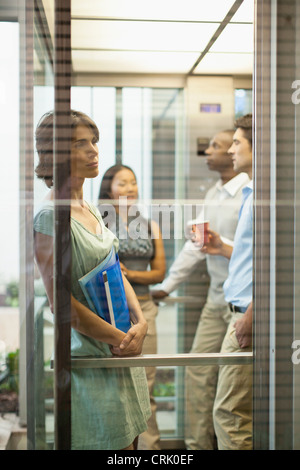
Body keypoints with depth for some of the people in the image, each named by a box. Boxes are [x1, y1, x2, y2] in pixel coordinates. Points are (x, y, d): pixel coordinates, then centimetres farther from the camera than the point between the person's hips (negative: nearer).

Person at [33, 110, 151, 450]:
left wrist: (140, 323, -2)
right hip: (90, 359, -8)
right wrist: (119, 338, -15)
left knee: (129, 440, 17)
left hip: (121, 355, 9)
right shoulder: (50, 217, -17)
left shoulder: (90, 210, 11)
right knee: (112, 445, 1)